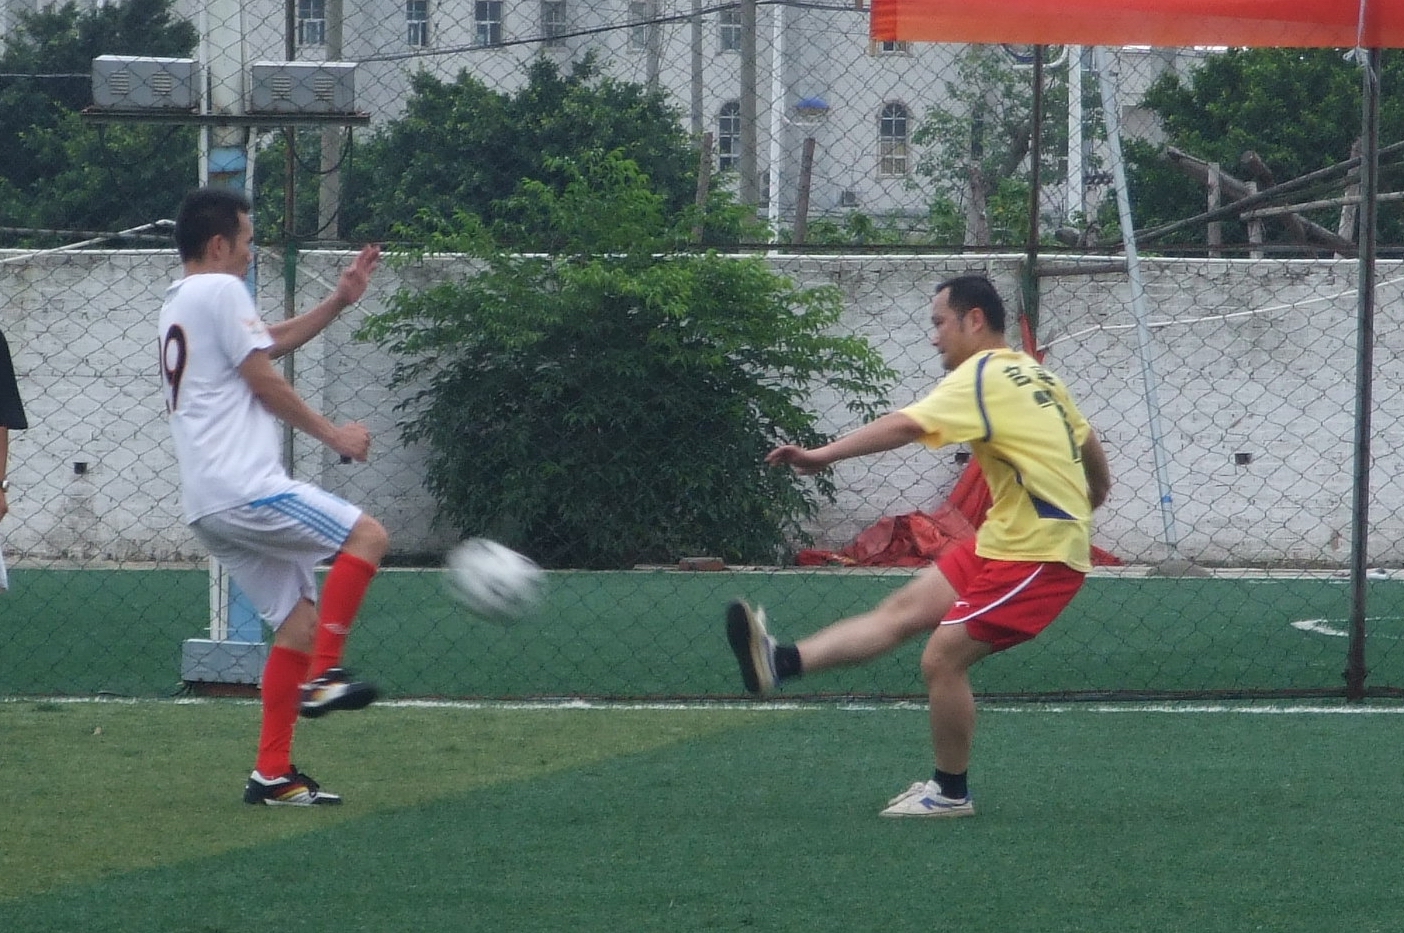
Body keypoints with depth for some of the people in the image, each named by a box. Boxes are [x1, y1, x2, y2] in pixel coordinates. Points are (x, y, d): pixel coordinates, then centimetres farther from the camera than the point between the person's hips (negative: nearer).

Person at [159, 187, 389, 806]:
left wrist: (340, 301, 27)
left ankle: (273, 773, 5)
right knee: (367, 536, -7)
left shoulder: (178, 305, 25)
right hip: (244, 489, -10)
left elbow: (273, 342, 32)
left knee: (300, 620, 9)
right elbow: (264, 381, -7)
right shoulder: (220, 290, -6)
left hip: (208, 508, 10)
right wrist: (334, 435, 2)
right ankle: (322, 674, -14)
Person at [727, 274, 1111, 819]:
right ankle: (779, 663, -5)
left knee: (943, 659, -8)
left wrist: (823, 456, -35)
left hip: (1038, 555, -10)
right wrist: (1087, 509, 43)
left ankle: (950, 794, 5)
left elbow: (907, 426, -29)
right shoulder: (1034, 375, 13)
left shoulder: (983, 376, -15)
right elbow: (1090, 447, 25)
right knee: (904, 611, 1)